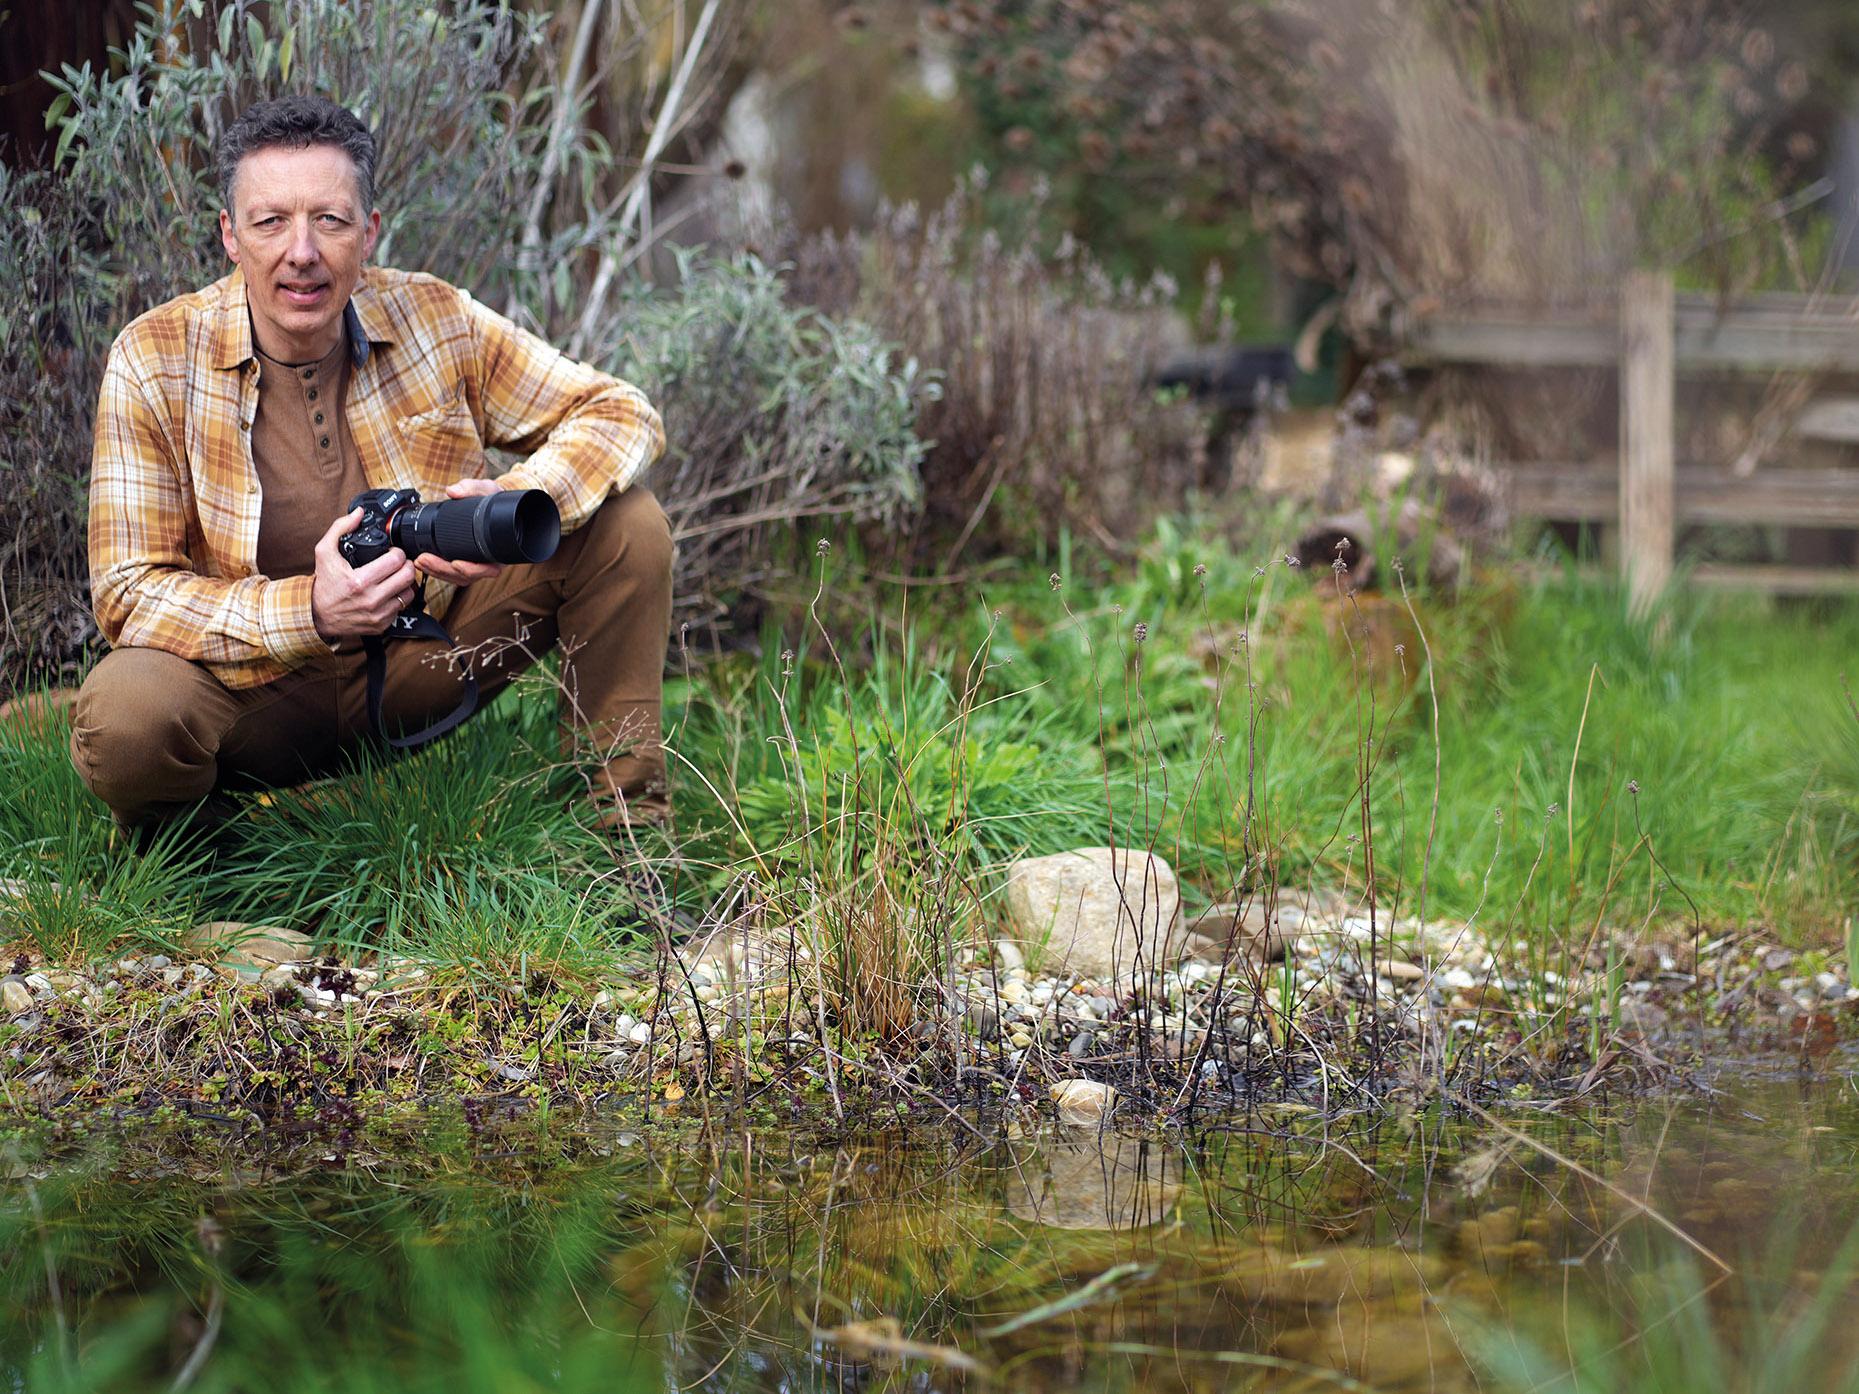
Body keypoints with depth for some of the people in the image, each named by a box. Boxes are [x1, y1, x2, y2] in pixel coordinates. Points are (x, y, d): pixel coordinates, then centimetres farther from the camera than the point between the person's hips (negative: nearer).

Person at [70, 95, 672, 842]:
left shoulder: (436, 322, -8)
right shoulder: (152, 362, -15)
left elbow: (621, 413, -5)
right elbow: (128, 592, -18)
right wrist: (310, 612, -34)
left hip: (420, 659, 3)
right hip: (255, 687, -3)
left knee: (624, 522, -12)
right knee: (123, 718, -36)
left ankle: (625, 820, 2)